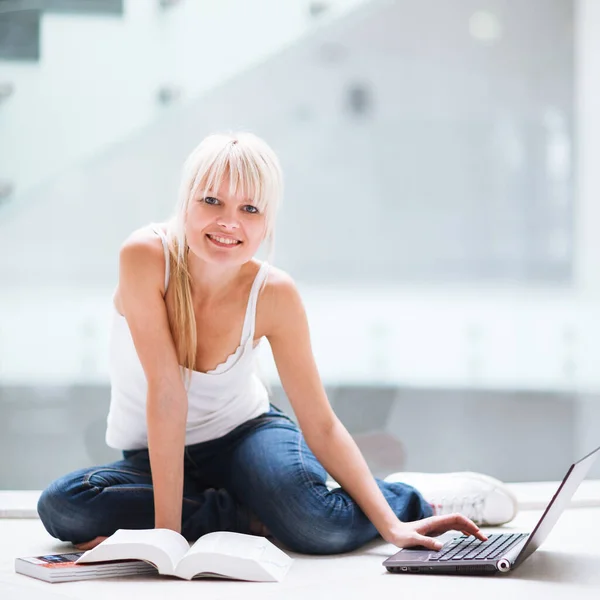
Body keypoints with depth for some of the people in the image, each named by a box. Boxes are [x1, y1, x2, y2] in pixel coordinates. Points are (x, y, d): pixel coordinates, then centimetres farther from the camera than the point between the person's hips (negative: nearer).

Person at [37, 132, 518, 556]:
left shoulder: (274, 294, -18)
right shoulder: (145, 256, -25)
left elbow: (321, 424, -14)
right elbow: (166, 395, -29)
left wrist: (391, 526, -23)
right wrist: (167, 529, -31)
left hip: (244, 433, -1)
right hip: (154, 453, 1)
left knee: (316, 522, -34)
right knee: (61, 507, -31)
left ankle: (418, 500, 0)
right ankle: (256, 519, -15)